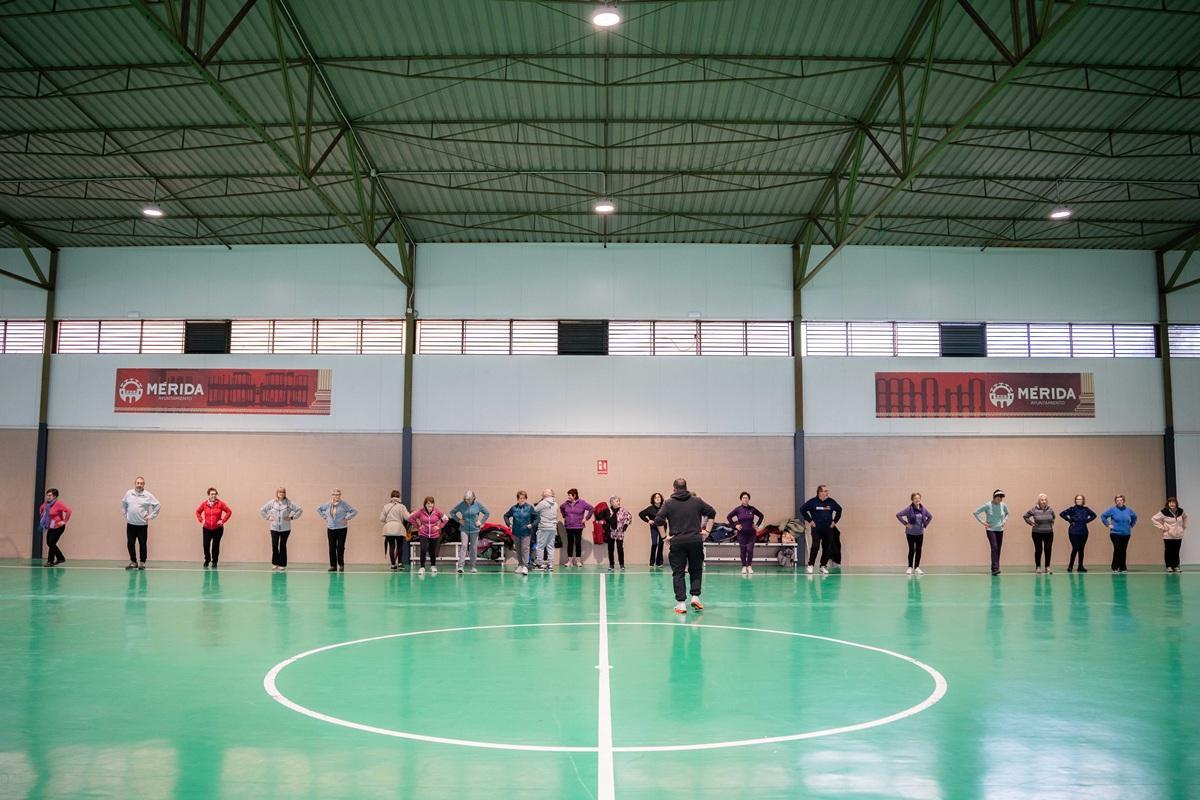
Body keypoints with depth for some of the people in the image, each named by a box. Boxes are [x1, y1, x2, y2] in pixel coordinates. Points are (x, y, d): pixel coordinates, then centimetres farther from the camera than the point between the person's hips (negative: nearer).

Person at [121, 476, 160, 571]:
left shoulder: (148, 495, -5)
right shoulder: (128, 494, 3)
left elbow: (158, 505, -1)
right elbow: (123, 504, 20)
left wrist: (150, 516, -4)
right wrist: (125, 515, 12)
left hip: (142, 525, -3)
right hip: (130, 524, 3)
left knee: (142, 544, 2)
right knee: (130, 544, 6)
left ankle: (142, 562, 14)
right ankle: (133, 562, 19)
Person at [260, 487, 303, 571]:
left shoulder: (288, 503, -5)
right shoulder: (272, 503, 1)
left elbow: (300, 510, -5)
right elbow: (261, 510, 10)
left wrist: (292, 517, -7)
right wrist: (267, 517, 2)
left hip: (285, 529, -1)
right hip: (274, 528, 1)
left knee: (283, 546, 4)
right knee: (274, 545, -5)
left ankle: (282, 564, 13)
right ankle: (275, 563, 12)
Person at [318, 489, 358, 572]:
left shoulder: (344, 504, -6)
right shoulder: (327, 505, 5)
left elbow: (355, 511, -7)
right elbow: (318, 509, 22)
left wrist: (347, 518, -9)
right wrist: (324, 517, 12)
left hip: (341, 529, -3)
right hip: (330, 529, 3)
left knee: (340, 548, -4)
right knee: (332, 548, 4)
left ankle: (341, 565, 8)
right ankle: (333, 566, 10)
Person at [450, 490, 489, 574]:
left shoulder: (478, 504, -5)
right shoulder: (461, 505, -5)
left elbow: (487, 513, 5)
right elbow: (452, 512, 7)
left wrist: (481, 521, -2)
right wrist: (459, 520, -2)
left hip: (474, 530, 1)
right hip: (464, 529, -1)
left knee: (474, 548, 6)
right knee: (463, 546, -12)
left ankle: (473, 567, 15)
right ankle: (460, 566, -15)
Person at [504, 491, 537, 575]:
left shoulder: (529, 508, -6)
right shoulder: (514, 508, 0)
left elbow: (536, 518, -1)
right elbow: (506, 516, 13)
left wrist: (532, 525, -13)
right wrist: (509, 524, 1)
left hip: (526, 533, -3)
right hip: (516, 532, 3)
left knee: (525, 548, -9)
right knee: (518, 549, 13)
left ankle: (525, 566, -11)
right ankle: (520, 565, 25)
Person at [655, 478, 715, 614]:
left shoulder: (669, 503, -2)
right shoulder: (697, 501, 4)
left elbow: (658, 520, -10)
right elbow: (712, 512, 9)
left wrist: (665, 534, 1)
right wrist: (706, 528, 14)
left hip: (677, 542, -1)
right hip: (696, 541, 1)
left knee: (678, 573, 5)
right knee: (696, 570, 18)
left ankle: (680, 603, 1)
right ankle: (695, 596, 6)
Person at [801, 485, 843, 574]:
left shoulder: (831, 501, 2)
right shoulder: (813, 501, -6)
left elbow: (839, 509, 18)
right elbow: (802, 510, 2)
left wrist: (835, 521, 12)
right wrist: (809, 520, -1)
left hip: (828, 529, 4)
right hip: (816, 529, -4)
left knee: (827, 548, 5)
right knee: (815, 546, -13)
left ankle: (823, 566, 17)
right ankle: (810, 565, -4)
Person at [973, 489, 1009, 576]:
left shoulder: (1003, 506, 1)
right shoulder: (987, 505, -11)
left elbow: (1007, 513, 23)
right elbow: (975, 513, -8)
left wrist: (1004, 520, 6)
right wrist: (982, 522, -9)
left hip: (1000, 530, 5)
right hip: (991, 530, -4)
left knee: (998, 549, 5)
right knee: (994, 548, -17)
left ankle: (994, 569, 13)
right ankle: (995, 568, -22)